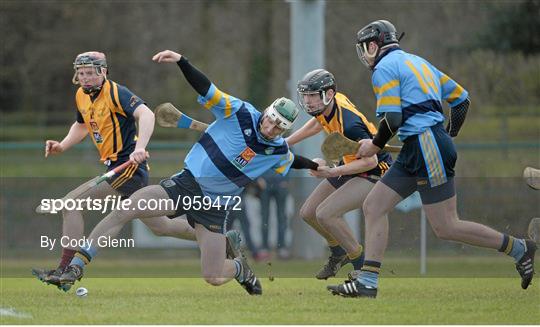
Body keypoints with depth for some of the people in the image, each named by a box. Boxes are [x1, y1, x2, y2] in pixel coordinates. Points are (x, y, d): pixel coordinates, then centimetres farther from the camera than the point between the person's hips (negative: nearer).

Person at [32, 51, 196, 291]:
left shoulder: (115, 92, -14)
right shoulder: (82, 96, 12)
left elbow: (146, 114, -28)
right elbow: (82, 125, 31)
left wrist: (140, 148, -43)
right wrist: (62, 146, 13)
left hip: (128, 166, -10)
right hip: (115, 168, 10)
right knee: (159, 226, 18)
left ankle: (65, 271, -15)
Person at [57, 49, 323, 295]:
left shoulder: (278, 152, 0)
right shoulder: (240, 112, -8)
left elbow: (293, 161, 25)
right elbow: (206, 89, -15)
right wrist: (180, 61, -28)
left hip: (216, 206, 1)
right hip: (187, 184, -1)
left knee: (214, 278, -5)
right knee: (124, 211, -21)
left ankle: (239, 268, 35)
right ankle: (77, 265, -14)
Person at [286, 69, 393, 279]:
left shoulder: (349, 125, -34)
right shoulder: (327, 106, -8)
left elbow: (370, 161, -31)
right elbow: (318, 122, 17)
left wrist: (333, 172, -34)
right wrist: (286, 142, 19)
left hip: (374, 174, -9)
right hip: (351, 167, 9)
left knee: (325, 214, -24)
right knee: (308, 213, 10)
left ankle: (362, 265, -10)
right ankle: (338, 253, 34)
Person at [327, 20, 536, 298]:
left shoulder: (385, 68, -5)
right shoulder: (417, 62, 22)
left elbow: (391, 119, -15)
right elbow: (461, 98, 22)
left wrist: (374, 145, 2)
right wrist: (449, 136, 29)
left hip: (428, 147, -10)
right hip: (415, 151, 10)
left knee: (446, 228, -6)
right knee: (373, 206, 6)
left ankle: (518, 248, 3)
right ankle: (366, 282, 1)